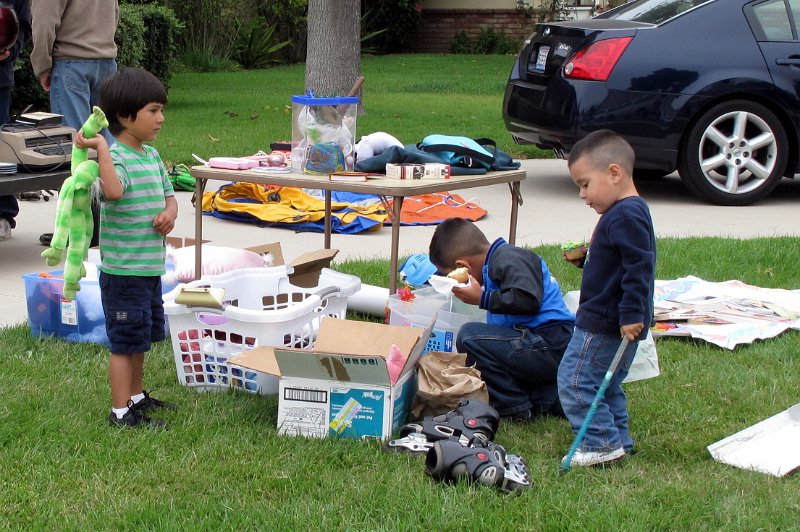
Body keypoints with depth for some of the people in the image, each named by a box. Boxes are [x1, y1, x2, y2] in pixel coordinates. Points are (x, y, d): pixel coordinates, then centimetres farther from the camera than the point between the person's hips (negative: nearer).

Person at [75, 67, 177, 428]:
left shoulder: (152, 155, 9)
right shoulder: (116, 157, -18)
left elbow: (168, 194, 17)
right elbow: (113, 191, -39)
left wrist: (170, 212, -4)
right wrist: (101, 148, -38)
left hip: (151, 267, 9)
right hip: (123, 270, -9)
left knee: (141, 337, 21)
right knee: (126, 341, 0)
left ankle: (135, 396, 37)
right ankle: (121, 412, 9)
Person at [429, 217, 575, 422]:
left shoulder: (507, 258, -10)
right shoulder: (497, 261, 22)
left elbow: (528, 300, -27)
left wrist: (482, 298, -16)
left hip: (551, 348, -11)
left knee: (468, 336, -17)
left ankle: (515, 409, -10)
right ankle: (548, 398, 9)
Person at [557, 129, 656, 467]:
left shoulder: (627, 216, -21)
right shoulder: (624, 213, 13)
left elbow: (639, 268, -26)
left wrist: (632, 315, -27)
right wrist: (584, 259, 8)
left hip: (605, 323, -11)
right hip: (611, 321, 11)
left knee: (575, 379, -6)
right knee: (607, 385, 19)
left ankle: (602, 443, -2)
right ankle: (617, 440, 26)